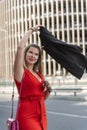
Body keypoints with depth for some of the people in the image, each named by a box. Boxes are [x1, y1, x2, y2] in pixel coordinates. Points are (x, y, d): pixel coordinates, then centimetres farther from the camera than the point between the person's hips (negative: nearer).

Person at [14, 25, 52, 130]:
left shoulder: (39, 74, 14)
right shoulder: (20, 71, -5)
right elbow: (20, 47, -20)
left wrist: (48, 89, 0)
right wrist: (31, 30, -8)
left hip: (42, 115, 7)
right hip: (27, 116, -7)